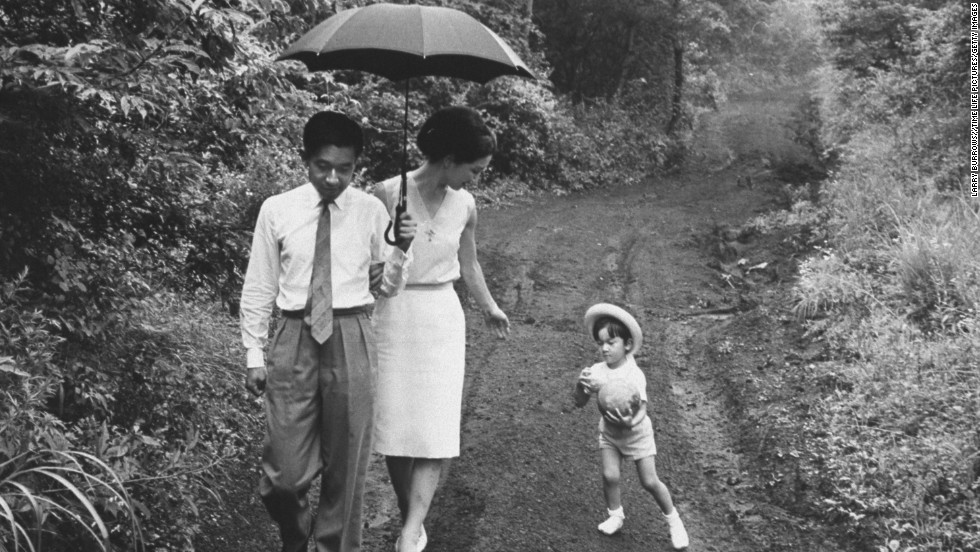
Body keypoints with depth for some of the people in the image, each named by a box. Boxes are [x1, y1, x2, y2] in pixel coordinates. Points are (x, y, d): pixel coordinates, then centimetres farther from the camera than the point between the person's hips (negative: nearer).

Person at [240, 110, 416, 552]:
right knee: (288, 468, 0)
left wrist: (401, 250, -11)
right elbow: (258, 288, 5)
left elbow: (388, 287, 7)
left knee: (347, 461, 12)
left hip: (351, 339, 1)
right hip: (295, 338, -1)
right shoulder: (276, 210, 0)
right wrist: (254, 354, 3)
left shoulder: (371, 210, 2)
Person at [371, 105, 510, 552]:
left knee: (435, 430, -5)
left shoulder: (464, 207, 0)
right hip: (394, 318, -2)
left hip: (442, 319, 3)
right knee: (393, 427, 4)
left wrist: (489, 308, 29)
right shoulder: (388, 194, -13)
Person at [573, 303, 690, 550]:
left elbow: (641, 410, -32)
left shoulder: (634, 375, -28)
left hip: (637, 433, -3)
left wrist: (631, 421, -53)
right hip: (609, 432, 3)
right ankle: (616, 516, 21)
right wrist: (580, 385, -33)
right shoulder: (596, 371, -16)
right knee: (610, 476, -6)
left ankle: (673, 519, 23)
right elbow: (580, 403, -13)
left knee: (650, 481, 0)